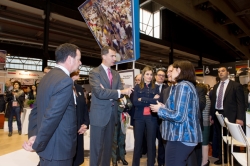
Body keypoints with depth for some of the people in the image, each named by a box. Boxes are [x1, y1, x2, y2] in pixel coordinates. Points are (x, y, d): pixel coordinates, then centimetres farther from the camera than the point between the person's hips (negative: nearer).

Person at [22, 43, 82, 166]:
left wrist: (33, 135, 5)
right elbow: (51, 117, -27)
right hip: (58, 148, -8)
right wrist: (37, 145, -15)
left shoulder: (47, 77, 7)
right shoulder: (65, 81, -23)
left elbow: (35, 110, 9)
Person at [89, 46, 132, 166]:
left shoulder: (116, 74, 12)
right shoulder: (94, 72, -8)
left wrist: (107, 92, -16)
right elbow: (100, 93, -21)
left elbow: (120, 93, 3)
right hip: (99, 114, -6)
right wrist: (119, 92, -20)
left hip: (112, 114, 6)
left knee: (108, 145, 18)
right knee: (97, 146, 6)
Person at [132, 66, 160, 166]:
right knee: (138, 142, 10)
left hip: (152, 117, 0)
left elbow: (158, 101, -8)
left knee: (151, 142, 9)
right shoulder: (137, 87, 5)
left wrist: (143, 100, -12)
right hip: (139, 117, 0)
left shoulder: (156, 87, 6)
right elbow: (135, 102, -8)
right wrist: (151, 101, -12)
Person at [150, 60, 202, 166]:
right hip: (186, 136, 10)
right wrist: (165, 108, 12)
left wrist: (160, 110, -11)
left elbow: (179, 116, -25)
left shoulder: (182, 86, -17)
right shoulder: (189, 85, 14)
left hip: (181, 138, -10)